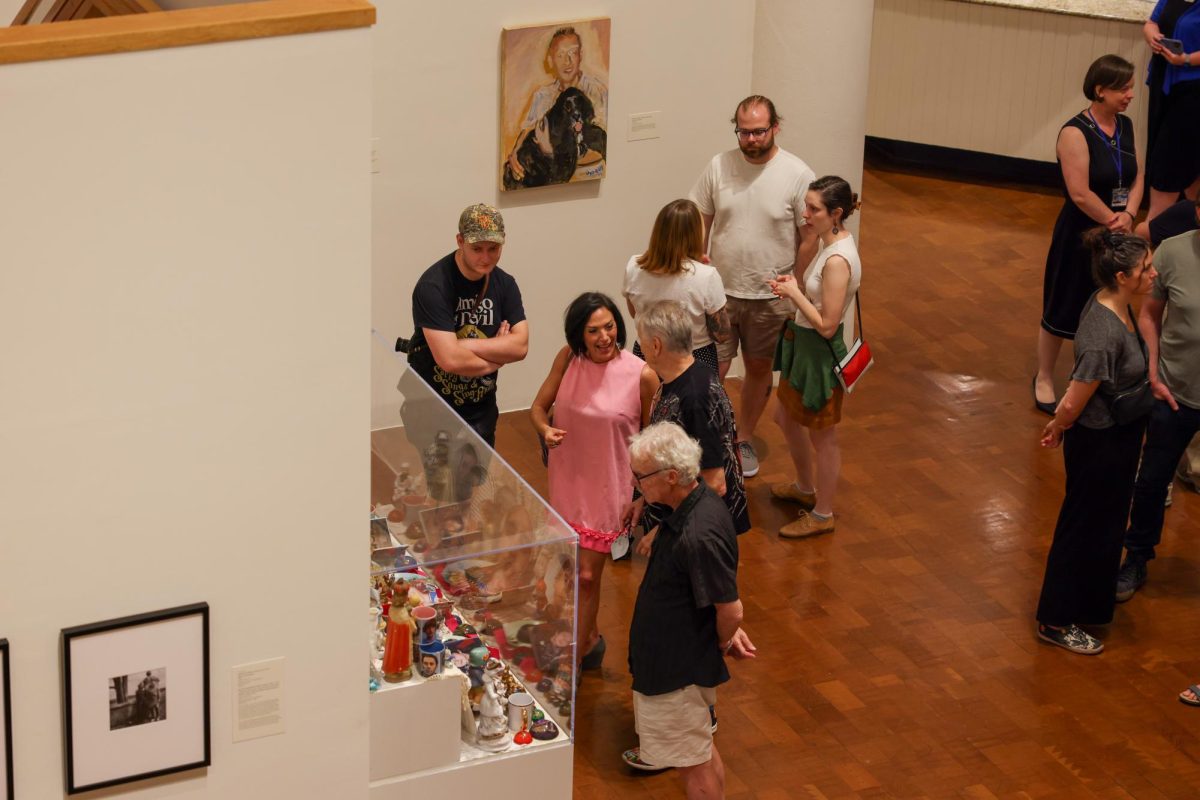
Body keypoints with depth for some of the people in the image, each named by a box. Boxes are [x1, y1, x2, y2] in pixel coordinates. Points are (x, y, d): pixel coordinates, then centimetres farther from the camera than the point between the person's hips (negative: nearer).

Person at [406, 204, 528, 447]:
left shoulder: (504, 283, -1)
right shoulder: (433, 286, -22)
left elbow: (521, 346, -9)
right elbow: (450, 359, -28)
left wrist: (464, 345, -20)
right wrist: (497, 357, -11)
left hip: (481, 412, 6)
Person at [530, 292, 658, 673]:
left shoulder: (641, 374, -18)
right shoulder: (568, 359, -8)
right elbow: (539, 406, 3)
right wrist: (545, 430, -21)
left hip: (608, 488, -4)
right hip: (567, 481, 4)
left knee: (586, 576, -2)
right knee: (572, 569, 20)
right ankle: (590, 639, 43)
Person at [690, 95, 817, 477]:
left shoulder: (797, 175, -13)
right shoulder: (719, 166, -7)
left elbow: (809, 238, -7)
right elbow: (700, 223, 2)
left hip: (770, 298, 0)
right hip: (720, 290, 1)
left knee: (759, 369, 15)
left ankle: (743, 440, 34)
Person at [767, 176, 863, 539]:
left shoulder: (837, 260, -29)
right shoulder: (831, 244, 1)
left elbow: (827, 325, -27)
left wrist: (795, 293, -18)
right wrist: (794, 285, -3)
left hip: (820, 353, -10)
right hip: (803, 345, 10)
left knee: (821, 436, 8)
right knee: (786, 417, 26)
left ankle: (822, 514, 25)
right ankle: (805, 488, 47)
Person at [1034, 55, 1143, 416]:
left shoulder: (1125, 126, 2)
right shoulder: (1076, 132, -19)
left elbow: (1137, 177, 4)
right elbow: (1080, 194, -23)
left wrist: (1128, 215, -13)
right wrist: (1113, 221, -14)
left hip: (1115, 236, 6)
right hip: (1079, 236, -6)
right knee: (1063, 309, 8)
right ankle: (1044, 379, 26)